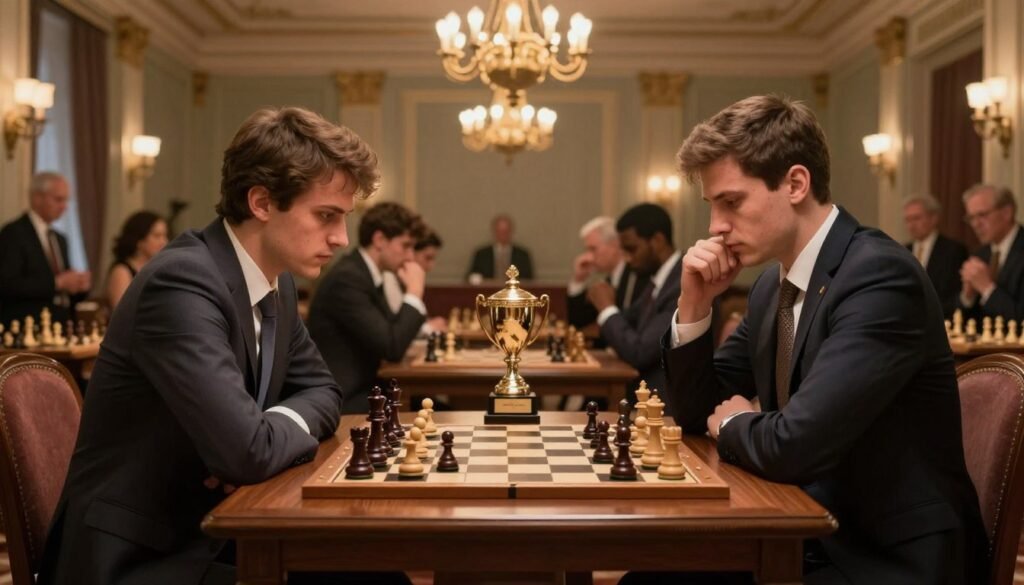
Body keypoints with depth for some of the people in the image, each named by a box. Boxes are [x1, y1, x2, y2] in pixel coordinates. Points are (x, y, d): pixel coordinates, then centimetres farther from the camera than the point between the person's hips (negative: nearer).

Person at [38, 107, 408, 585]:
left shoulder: (276, 284, 3)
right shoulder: (182, 283, -24)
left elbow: (320, 390, 13)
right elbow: (249, 451, -32)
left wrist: (273, 430, -9)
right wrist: (296, 424, -9)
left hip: (215, 536, 8)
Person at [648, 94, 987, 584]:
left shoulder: (880, 276, -21)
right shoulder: (773, 284, 6)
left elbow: (794, 445, -30)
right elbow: (697, 412, 11)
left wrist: (733, 424, -7)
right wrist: (694, 306, -4)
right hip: (809, 541, 7)